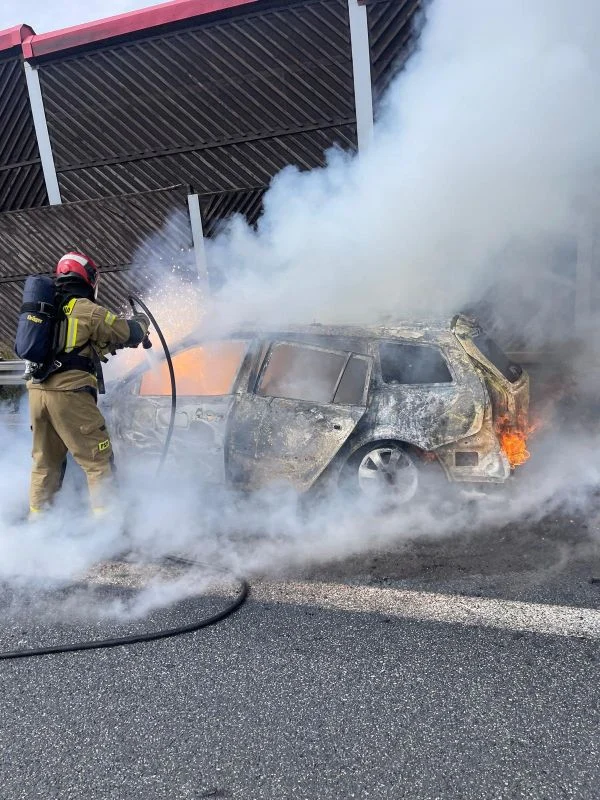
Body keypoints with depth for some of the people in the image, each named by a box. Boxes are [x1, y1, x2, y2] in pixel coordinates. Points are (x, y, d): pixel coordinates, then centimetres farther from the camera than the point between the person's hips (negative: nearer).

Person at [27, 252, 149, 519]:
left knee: (45, 461, 19)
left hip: (37, 390, 7)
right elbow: (130, 335, -1)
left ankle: (37, 516, 26)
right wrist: (141, 321, 19)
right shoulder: (88, 311, -6)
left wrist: (105, 346, 25)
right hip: (70, 394, -7)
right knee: (98, 459, 2)